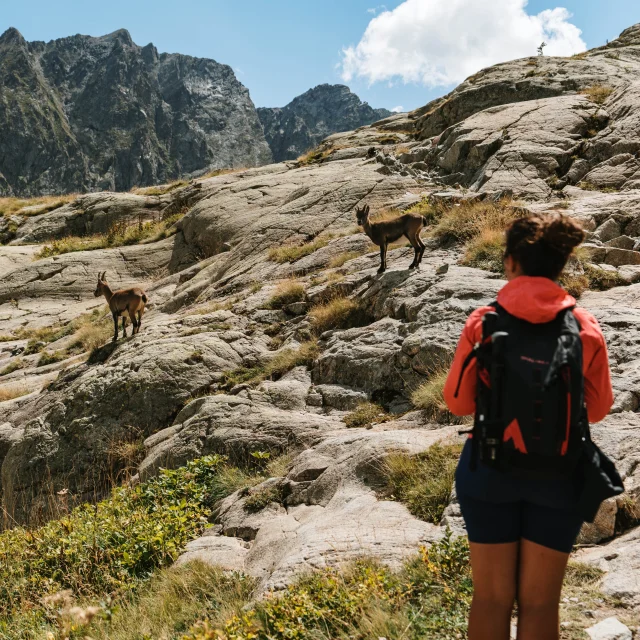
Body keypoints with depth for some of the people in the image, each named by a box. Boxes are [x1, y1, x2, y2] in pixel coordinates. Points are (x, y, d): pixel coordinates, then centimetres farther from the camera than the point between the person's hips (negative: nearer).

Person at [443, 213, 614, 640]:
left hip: (491, 468, -1)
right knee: (540, 601, 13)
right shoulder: (586, 328, -6)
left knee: (492, 596, 14)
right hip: (557, 475, 1)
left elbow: (458, 401, -4)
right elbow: (598, 408, 3)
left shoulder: (483, 323, -10)